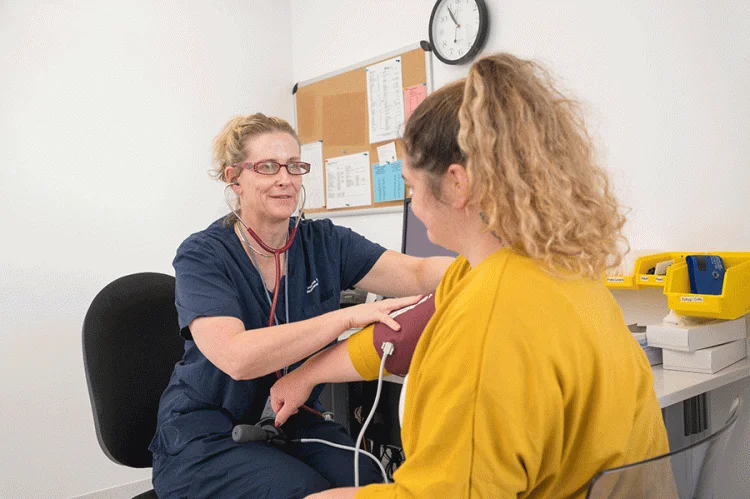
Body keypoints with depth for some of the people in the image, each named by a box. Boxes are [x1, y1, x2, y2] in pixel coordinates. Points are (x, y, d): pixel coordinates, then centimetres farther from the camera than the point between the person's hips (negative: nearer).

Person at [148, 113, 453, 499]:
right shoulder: (202, 256, -13)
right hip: (208, 438, -3)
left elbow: (418, 274, -15)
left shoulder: (323, 242, -2)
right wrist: (347, 316, -37)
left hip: (295, 422, 4)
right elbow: (236, 357, -31)